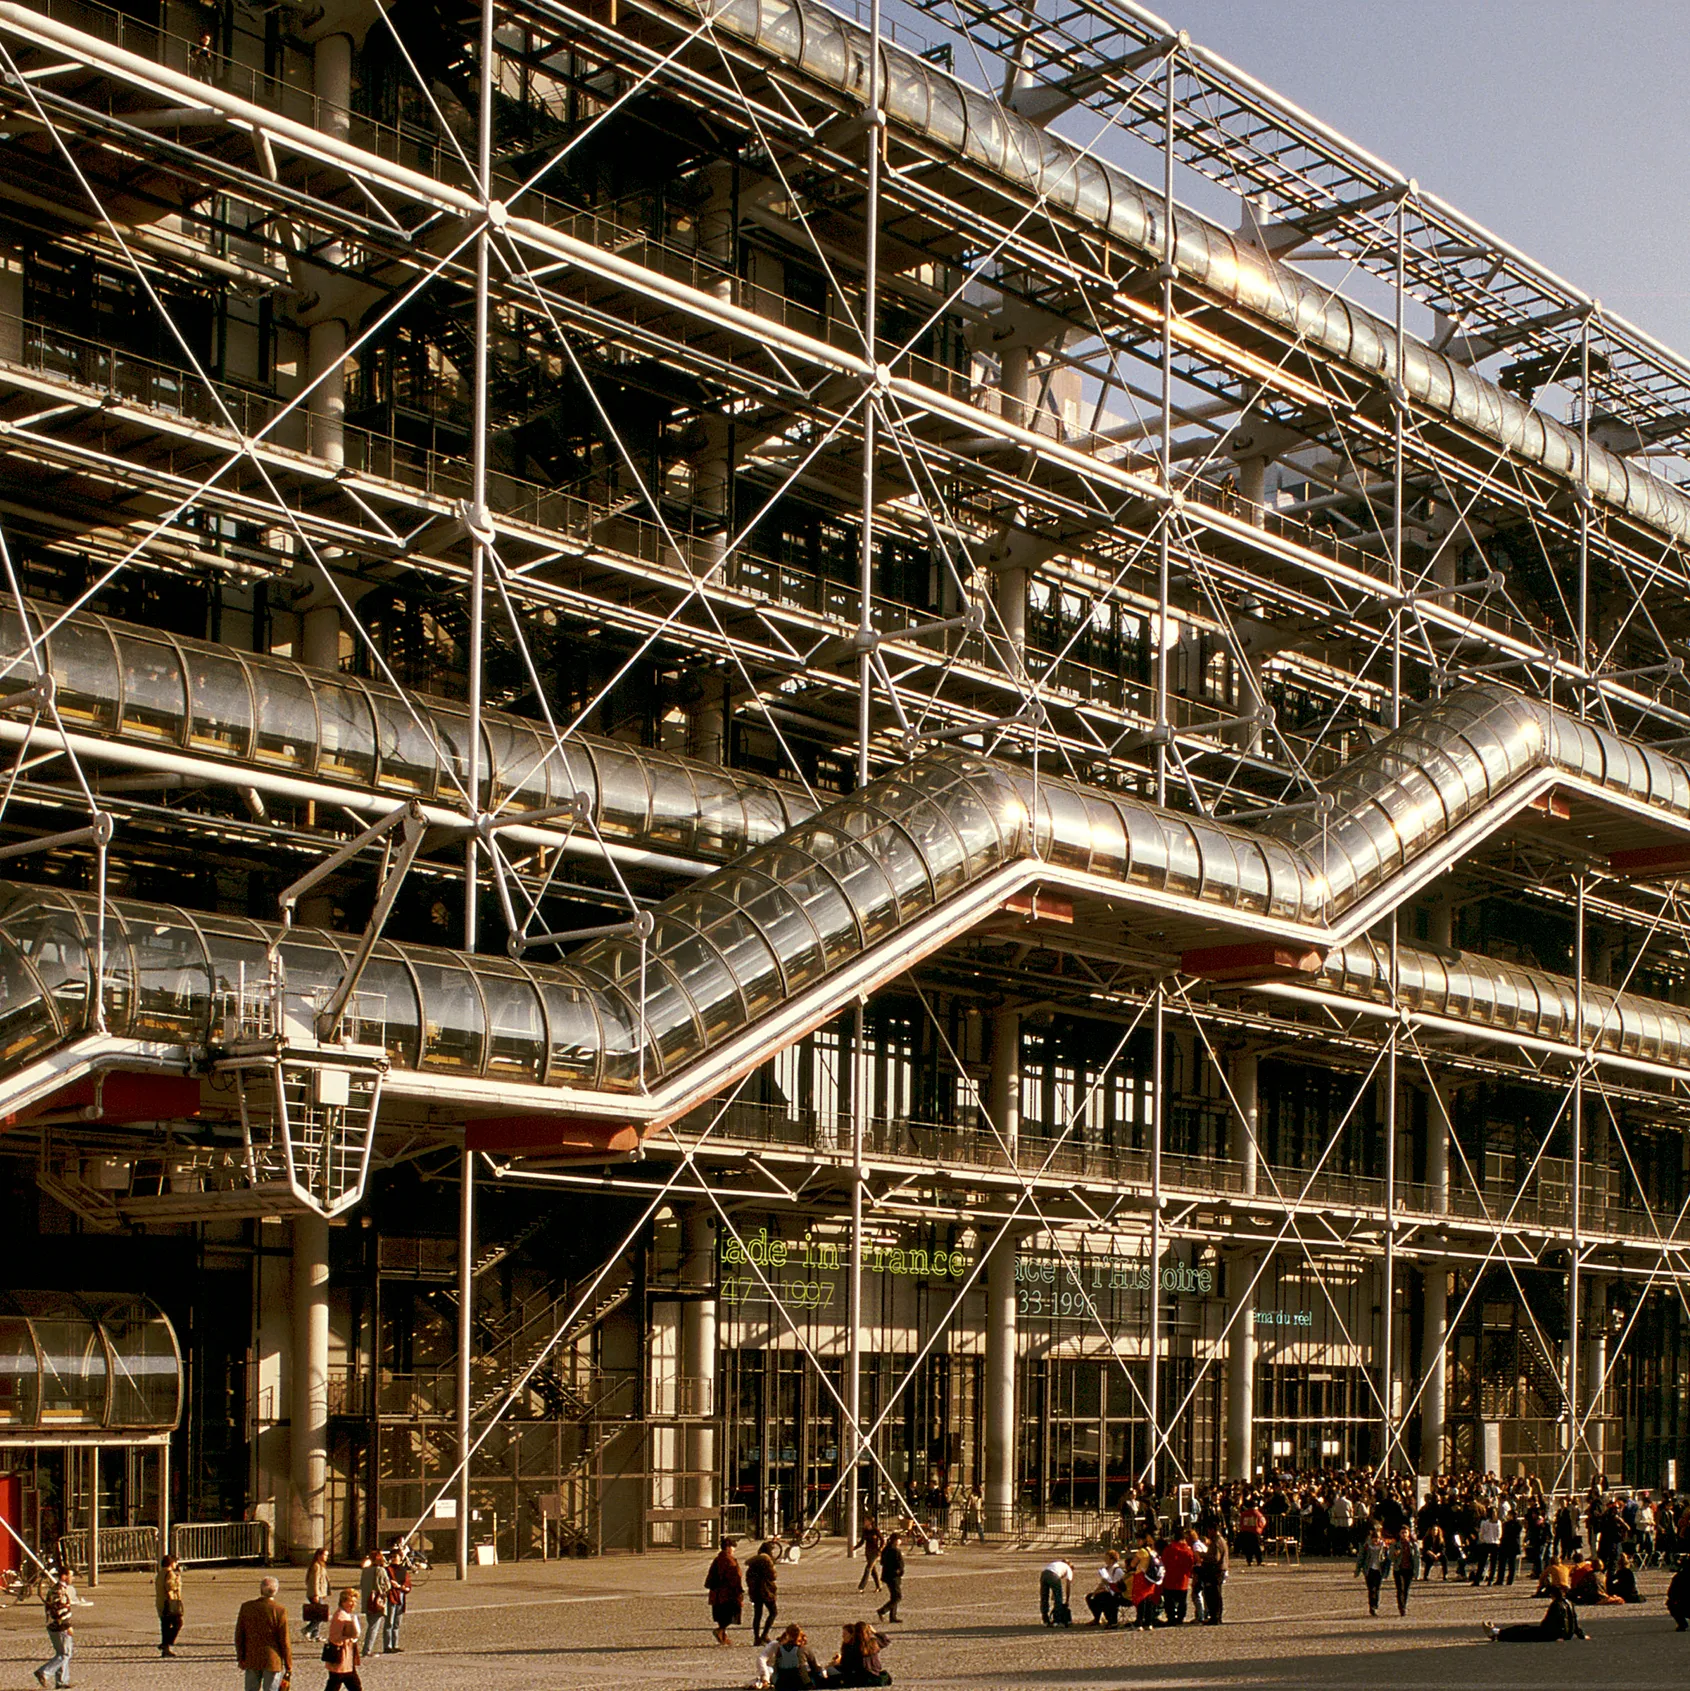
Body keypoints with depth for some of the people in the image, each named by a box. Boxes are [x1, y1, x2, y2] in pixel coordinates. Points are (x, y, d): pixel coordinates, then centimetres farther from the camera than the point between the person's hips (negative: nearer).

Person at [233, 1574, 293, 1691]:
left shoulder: (246, 1607, -3)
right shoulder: (280, 1611, -12)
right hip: (272, 1661, -3)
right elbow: (284, 1642, -9)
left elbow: (239, 1636, 3)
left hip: (251, 1659, 3)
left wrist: (241, 1659, 14)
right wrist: (289, 1666, 1)